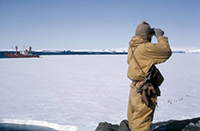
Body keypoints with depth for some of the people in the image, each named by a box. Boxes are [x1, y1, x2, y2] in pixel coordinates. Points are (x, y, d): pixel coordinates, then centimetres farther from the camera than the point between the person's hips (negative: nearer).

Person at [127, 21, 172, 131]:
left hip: (135, 89, 9)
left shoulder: (132, 46, 5)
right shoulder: (145, 48, -21)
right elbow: (167, 51, -15)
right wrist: (160, 36, -1)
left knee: (133, 121, 21)